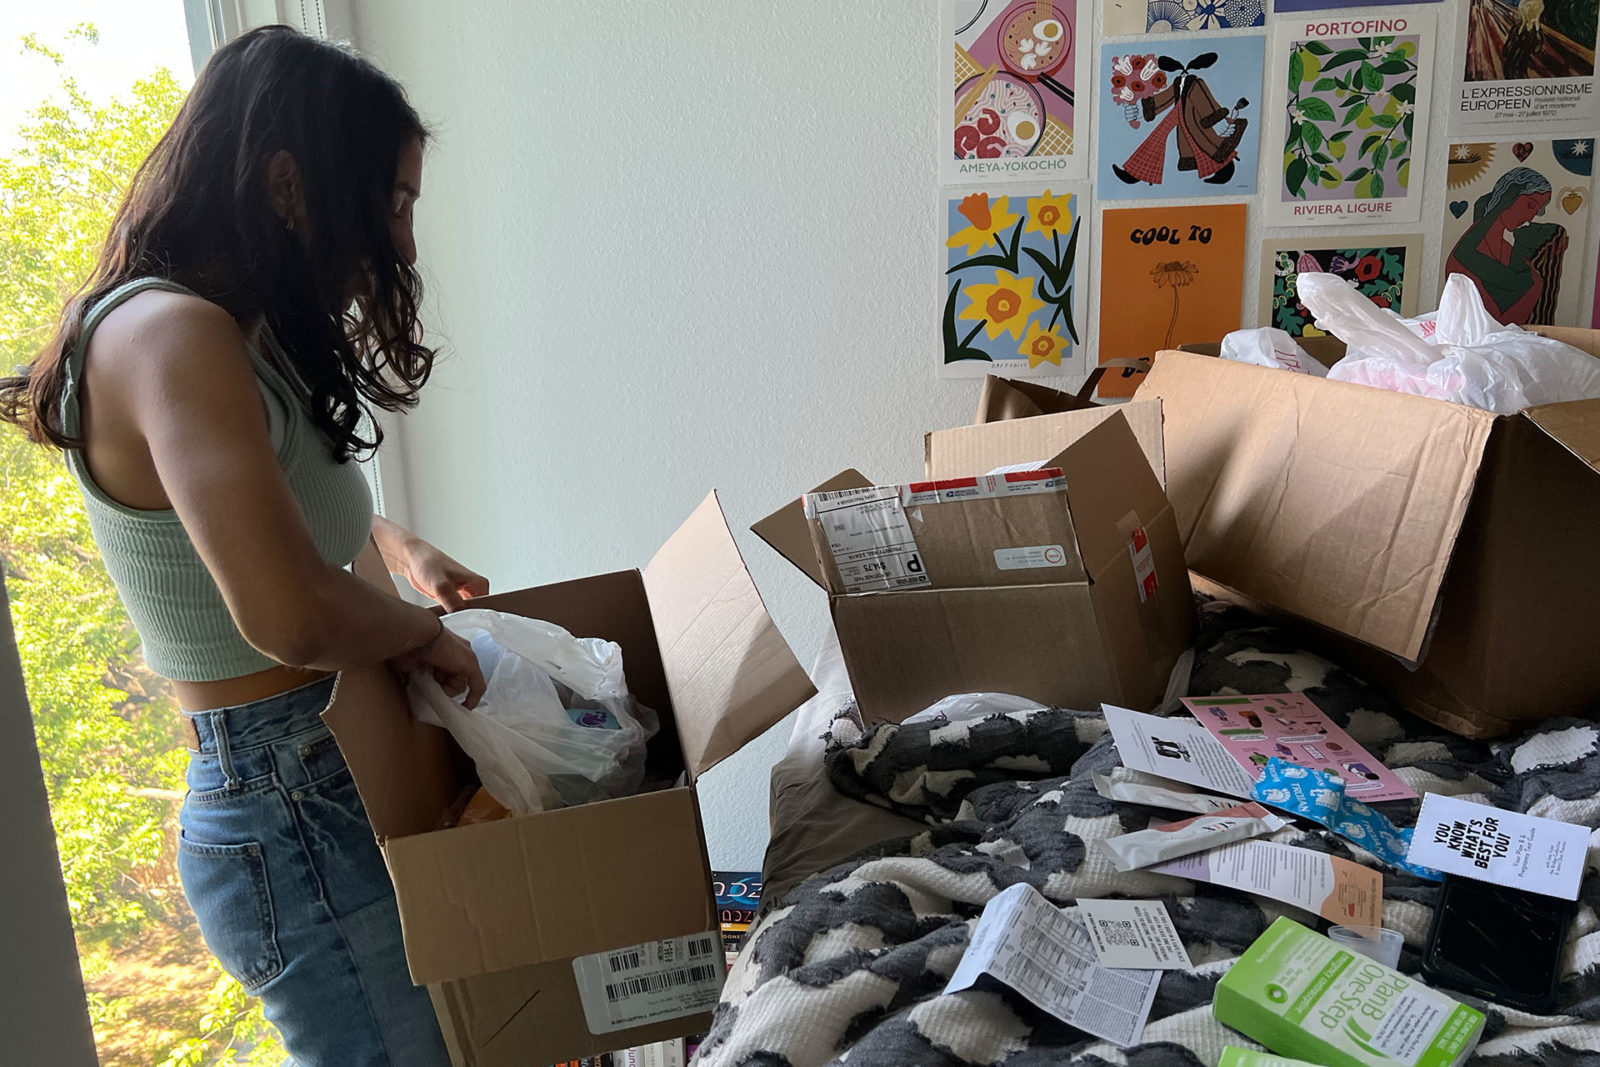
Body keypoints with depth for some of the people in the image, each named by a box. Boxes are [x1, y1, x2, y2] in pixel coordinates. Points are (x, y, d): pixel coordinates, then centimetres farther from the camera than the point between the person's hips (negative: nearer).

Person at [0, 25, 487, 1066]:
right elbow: (292, 616, -33)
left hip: (319, 790, 9)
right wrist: (425, 631, -13)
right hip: (290, 816, -9)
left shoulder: (239, 337, 10)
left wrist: (404, 548, 12)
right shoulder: (168, 335, -20)